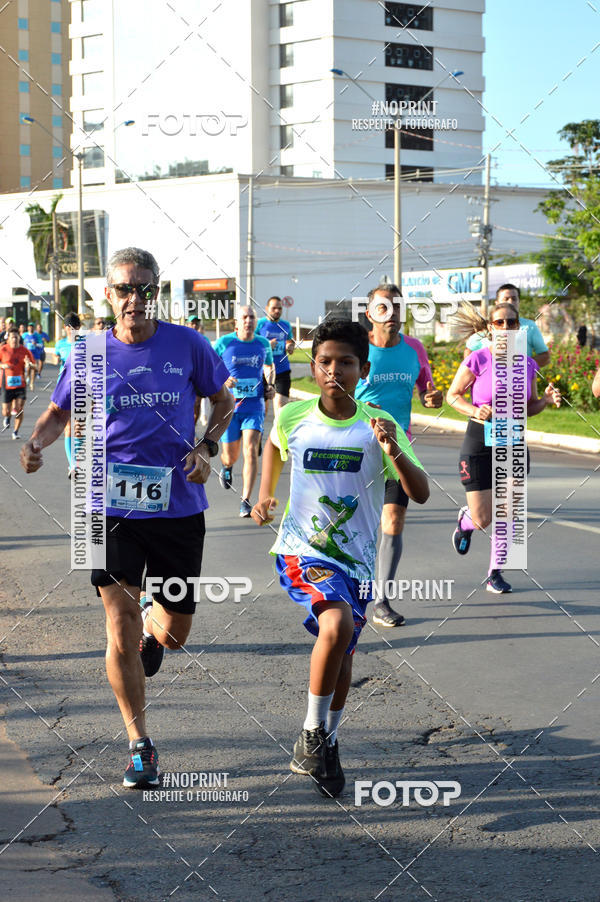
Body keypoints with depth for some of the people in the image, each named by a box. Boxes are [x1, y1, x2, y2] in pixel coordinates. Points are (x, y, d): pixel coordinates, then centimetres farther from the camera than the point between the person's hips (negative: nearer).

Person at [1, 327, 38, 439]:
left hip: (20, 384, 1)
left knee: (19, 410, -8)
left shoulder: (24, 351, 1)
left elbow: (35, 368, 4)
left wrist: (30, 364, -18)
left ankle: (15, 432, 10)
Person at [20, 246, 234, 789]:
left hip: (178, 506, 1)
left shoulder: (187, 346, 0)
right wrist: (37, 444, -8)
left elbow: (224, 403, 12)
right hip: (113, 506, -1)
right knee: (122, 630, -8)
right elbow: (59, 413, 14)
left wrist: (207, 448, -6)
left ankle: (152, 623, 49)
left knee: (175, 634, 10)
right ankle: (140, 746, 6)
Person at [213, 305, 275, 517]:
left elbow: (269, 366, 26)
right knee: (231, 456, 9)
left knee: (251, 450, -17)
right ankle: (226, 467, 49)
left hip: (254, 406, 1)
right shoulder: (223, 343, -4)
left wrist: (270, 384, 7)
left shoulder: (263, 344, 6)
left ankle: (245, 502, -15)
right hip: (229, 406, -1)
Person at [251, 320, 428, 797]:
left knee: (341, 655, 13)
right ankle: (312, 735, -12)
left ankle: (326, 745, 37)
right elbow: (274, 446, 21)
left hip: (356, 557, 3)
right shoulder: (292, 417, -5)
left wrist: (394, 451, -27)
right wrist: (265, 494, 9)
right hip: (302, 548, -2)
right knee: (338, 625, -28)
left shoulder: (379, 426, -7)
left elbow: (421, 494, -11)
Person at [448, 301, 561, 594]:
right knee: (482, 520, -1)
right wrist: (474, 411, -20)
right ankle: (465, 519, 37)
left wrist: (548, 399, -9)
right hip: (480, 442, -3)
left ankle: (495, 574, 14)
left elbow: (529, 408, 11)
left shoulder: (527, 364, 1)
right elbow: (452, 395, -2)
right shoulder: (478, 360, -11)